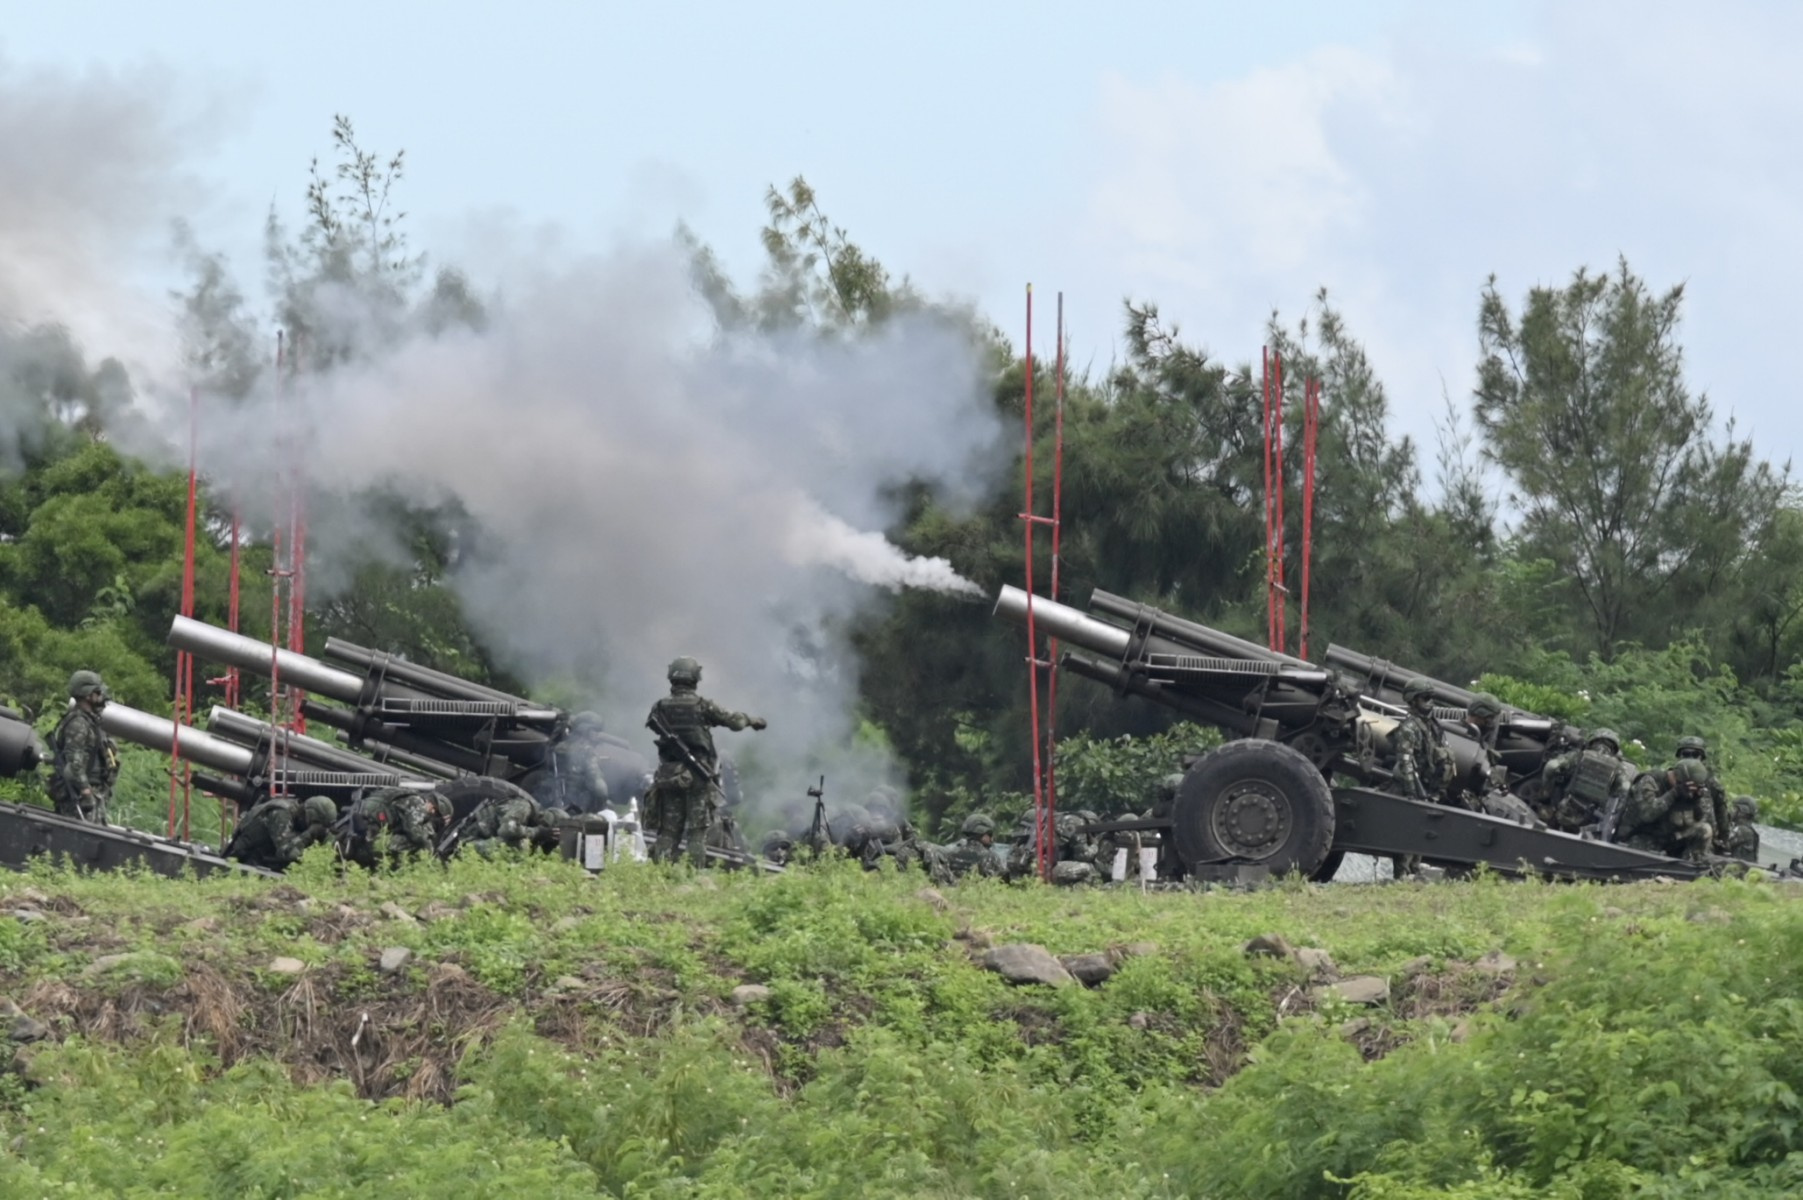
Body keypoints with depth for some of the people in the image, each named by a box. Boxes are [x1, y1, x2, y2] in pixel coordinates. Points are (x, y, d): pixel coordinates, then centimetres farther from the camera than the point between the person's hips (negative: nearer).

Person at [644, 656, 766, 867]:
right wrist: (753, 720, 19)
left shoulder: (660, 707, 0)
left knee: (668, 831, 8)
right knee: (697, 833, 0)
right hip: (698, 778, -3)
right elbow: (733, 721, 0)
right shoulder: (701, 705, -8)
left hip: (669, 777, 3)